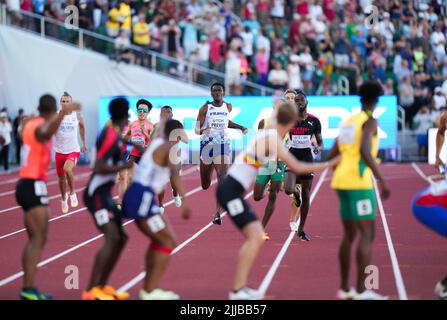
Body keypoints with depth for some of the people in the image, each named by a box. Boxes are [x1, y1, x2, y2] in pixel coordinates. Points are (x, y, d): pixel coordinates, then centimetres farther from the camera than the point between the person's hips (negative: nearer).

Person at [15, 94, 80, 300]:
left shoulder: (30, 124, 13)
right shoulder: (41, 126, -14)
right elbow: (46, 132, -42)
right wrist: (62, 113, -60)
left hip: (27, 185, 10)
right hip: (33, 186, -10)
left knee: (35, 239, 13)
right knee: (38, 239, -13)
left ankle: (28, 288, 12)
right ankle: (28, 289, -20)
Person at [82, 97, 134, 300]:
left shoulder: (115, 133, 10)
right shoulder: (111, 135, -18)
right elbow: (99, 167, -25)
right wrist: (124, 166, -24)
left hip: (105, 194, 10)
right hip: (97, 194, -10)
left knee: (120, 238, 12)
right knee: (112, 238, -19)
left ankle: (101, 286, 19)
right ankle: (91, 291, -19)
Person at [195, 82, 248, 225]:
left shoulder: (228, 107, 7)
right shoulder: (205, 108, -3)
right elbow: (197, 129, -7)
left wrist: (241, 127, 18)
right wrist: (202, 130, -29)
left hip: (222, 145, 0)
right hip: (207, 144, 0)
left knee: (222, 178, -20)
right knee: (205, 185, 12)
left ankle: (218, 213, -24)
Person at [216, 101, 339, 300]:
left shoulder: (268, 135, 11)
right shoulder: (272, 139, -15)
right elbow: (297, 167, -19)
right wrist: (329, 164, -13)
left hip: (233, 191, 9)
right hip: (231, 191, -9)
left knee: (256, 237, 9)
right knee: (255, 238, -12)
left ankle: (240, 286, 10)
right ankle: (237, 290, -12)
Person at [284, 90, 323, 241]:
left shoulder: (314, 121, 1)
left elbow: (320, 142, 6)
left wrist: (318, 148, -17)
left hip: (307, 158, 1)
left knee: (306, 196, 4)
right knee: (288, 189, -23)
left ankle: (301, 229, 17)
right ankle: (296, 192, 18)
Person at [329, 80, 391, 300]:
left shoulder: (348, 121, 17)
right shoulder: (370, 121, -7)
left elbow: (332, 155, 20)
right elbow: (365, 150, -23)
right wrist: (382, 180, -23)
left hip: (341, 182, 8)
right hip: (359, 183, -8)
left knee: (349, 235, 15)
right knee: (367, 234, -7)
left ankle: (344, 288, 19)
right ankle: (361, 291, -14)